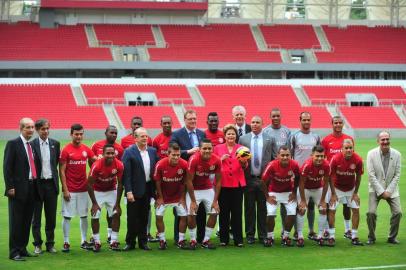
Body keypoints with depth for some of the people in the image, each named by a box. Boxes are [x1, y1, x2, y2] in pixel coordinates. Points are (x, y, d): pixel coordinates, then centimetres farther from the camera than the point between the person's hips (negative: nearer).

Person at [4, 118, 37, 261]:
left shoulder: (32, 145, 12)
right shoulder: (13, 144, -7)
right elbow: (7, 167, -10)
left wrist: (35, 184, 8)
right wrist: (10, 187, -15)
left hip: (31, 188, 6)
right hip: (18, 189, -6)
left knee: (27, 221, 10)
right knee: (16, 221, -2)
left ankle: (22, 249, 19)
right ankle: (14, 252, 3)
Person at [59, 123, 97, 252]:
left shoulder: (86, 149, 6)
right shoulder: (66, 150, -7)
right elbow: (62, 171, -8)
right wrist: (65, 190, -12)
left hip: (83, 188, 5)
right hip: (70, 190, -5)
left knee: (84, 215, 9)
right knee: (67, 216, 0)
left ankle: (84, 241, 17)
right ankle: (66, 243, 7)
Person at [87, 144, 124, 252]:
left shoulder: (119, 165, -21)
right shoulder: (97, 165, -29)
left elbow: (120, 185, -10)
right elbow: (89, 184, -18)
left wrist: (117, 203, -10)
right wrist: (94, 203, -16)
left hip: (112, 191, 2)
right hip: (97, 191, -2)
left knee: (116, 214, -5)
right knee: (95, 216, -5)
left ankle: (114, 242, 3)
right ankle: (97, 242, 7)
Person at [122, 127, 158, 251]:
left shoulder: (153, 151, 9)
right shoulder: (129, 152, -7)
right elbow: (126, 173, -11)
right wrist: (128, 191, -16)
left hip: (148, 189, 4)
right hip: (135, 190, -4)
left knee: (144, 217, 11)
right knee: (132, 217, 1)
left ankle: (143, 241, 20)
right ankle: (130, 242, 10)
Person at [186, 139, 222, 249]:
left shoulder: (216, 160, -16)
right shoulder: (194, 159, -26)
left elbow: (218, 181, -7)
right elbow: (189, 180, -20)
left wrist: (215, 201, -9)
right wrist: (193, 201, -18)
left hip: (208, 189, 3)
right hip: (194, 189, -3)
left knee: (214, 213, -2)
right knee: (191, 214, -13)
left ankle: (206, 240, 11)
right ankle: (193, 240, 5)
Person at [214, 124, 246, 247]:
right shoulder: (218, 148, 8)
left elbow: (245, 166, 3)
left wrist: (243, 162, -19)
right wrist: (221, 159, -10)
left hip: (237, 183, 0)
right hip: (223, 183, 0)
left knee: (237, 212, -1)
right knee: (224, 212, 2)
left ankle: (238, 239, 3)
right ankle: (224, 239, 10)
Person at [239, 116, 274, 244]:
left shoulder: (269, 139, 5)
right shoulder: (243, 139, 6)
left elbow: (274, 159, 4)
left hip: (264, 179, -1)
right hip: (248, 179, 1)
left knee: (263, 208, 4)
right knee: (249, 208, 4)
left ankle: (263, 235, 11)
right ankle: (250, 235, 11)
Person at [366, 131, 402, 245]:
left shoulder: (397, 154, -5)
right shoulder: (371, 154, -9)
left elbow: (397, 175, -3)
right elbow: (371, 175, -10)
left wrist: (388, 191, -10)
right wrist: (381, 191, -14)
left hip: (391, 189, 2)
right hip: (376, 188, -2)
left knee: (398, 212, -9)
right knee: (371, 213, -15)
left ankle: (392, 237, 11)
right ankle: (371, 237, 5)